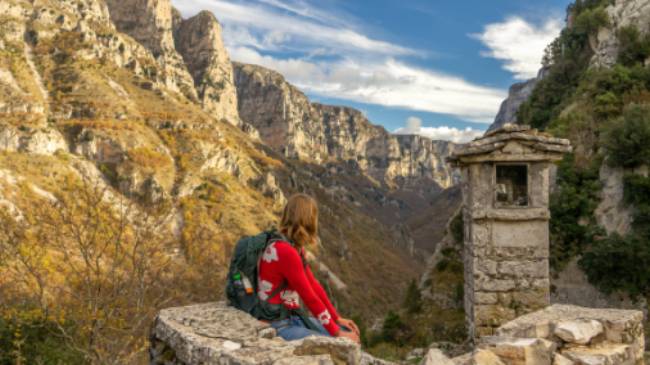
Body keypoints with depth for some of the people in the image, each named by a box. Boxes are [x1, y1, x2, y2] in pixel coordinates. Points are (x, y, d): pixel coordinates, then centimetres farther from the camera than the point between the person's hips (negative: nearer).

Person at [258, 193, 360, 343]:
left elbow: (314, 285, 10)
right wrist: (336, 333, -13)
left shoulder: (295, 247, 7)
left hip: (292, 317, 9)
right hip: (277, 325, -9)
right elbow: (309, 297, -21)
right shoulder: (286, 251, -23)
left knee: (348, 332, 5)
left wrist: (337, 318, 8)